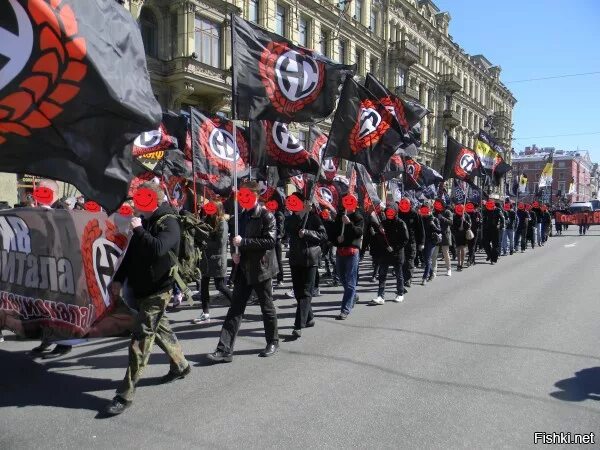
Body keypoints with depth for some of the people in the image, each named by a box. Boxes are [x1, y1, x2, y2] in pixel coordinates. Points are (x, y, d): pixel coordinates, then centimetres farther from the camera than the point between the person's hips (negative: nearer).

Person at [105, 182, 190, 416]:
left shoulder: (168, 223, -14)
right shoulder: (145, 221, 11)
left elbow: (157, 249, -33)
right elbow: (131, 253, 18)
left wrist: (139, 230, -21)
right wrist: (119, 279, 12)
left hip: (157, 291, -9)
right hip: (141, 288, 9)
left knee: (140, 339, -7)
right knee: (159, 328, 20)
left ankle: (126, 394, -1)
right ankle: (181, 365, 38)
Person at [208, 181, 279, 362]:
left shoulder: (266, 216, -9)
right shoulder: (242, 217, 13)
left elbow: (270, 241, -20)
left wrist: (243, 242, -22)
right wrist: (236, 252, 3)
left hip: (261, 269, -6)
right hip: (244, 269, 6)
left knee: (267, 307, 8)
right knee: (235, 309, 2)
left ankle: (273, 342, 27)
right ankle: (224, 349, 2)